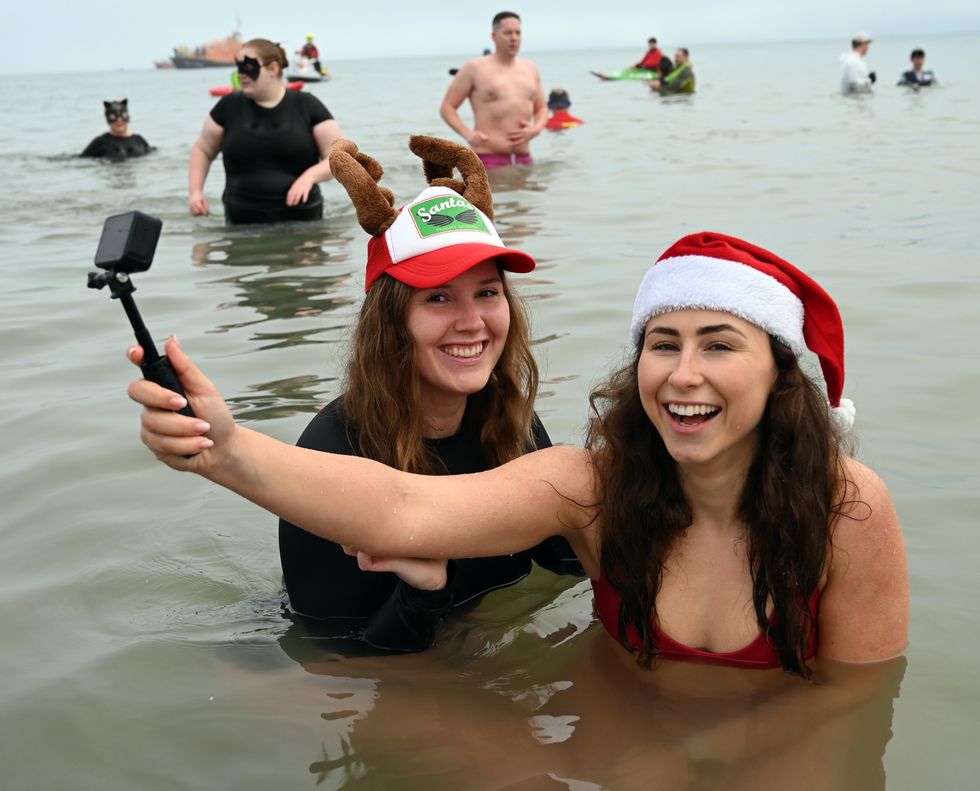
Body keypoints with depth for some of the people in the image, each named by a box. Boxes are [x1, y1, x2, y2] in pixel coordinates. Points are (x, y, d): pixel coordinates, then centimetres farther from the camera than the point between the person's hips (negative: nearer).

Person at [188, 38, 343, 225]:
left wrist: (310, 176, -20)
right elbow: (203, 150, 17)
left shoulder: (306, 106, 2)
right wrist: (196, 191, 1)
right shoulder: (230, 106, 6)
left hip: (301, 222, -1)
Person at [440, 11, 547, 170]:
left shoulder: (530, 68, 17)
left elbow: (542, 109, 24)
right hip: (488, 159, -5)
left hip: (524, 160, 5)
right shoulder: (474, 68, 2)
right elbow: (447, 107, 2)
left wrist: (536, 129, 1)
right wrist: (467, 134, -16)